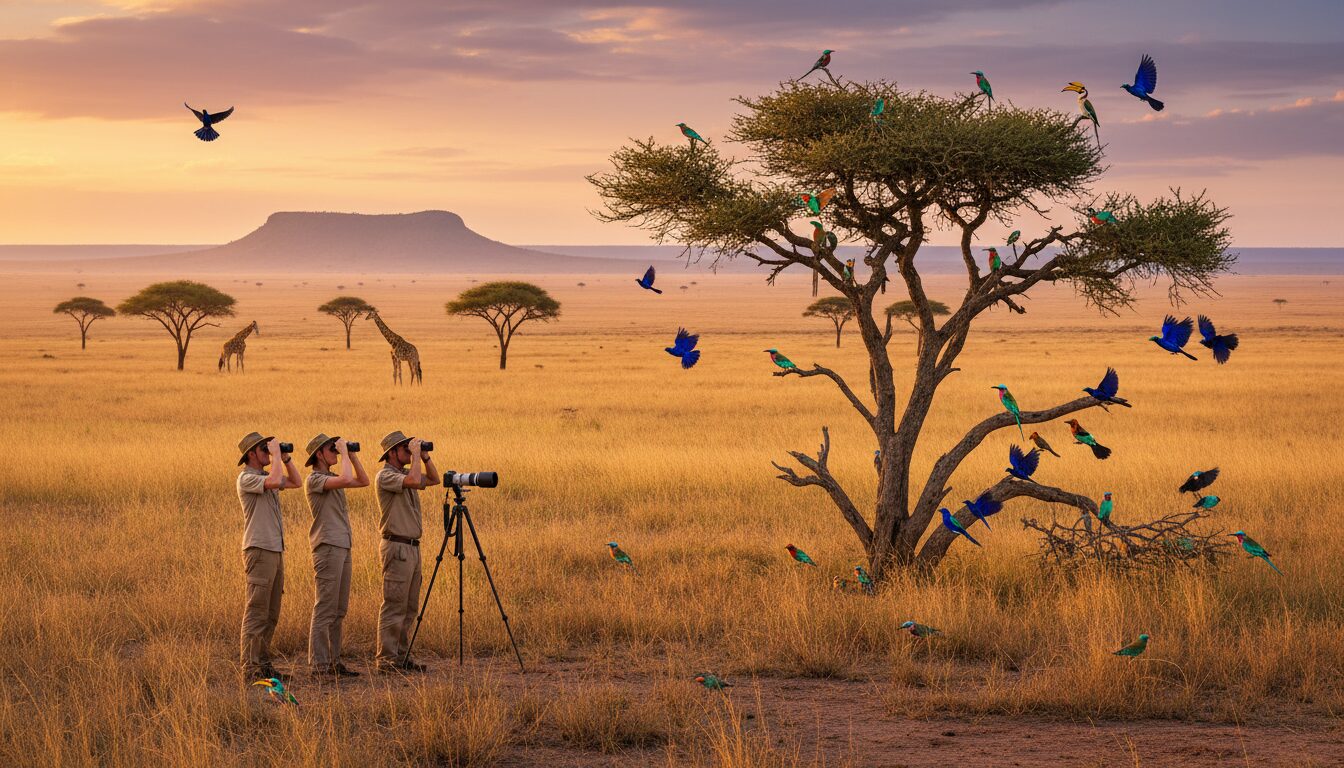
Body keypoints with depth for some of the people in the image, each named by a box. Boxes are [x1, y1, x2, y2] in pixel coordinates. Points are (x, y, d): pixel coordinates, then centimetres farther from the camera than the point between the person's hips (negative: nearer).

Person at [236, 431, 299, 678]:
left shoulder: (265, 475, 17)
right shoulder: (246, 478, -11)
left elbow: (295, 482, 26)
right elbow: (275, 481, -27)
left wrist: (285, 458, 13)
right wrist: (276, 455, -15)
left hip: (276, 550, 9)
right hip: (259, 550, -9)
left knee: (271, 613, 11)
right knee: (256, 611, -8)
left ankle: (262, 663, 16)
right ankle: (251, 666, -7)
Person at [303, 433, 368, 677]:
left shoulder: (332, 478, 16)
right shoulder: (315, 480, -11)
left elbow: (363, 481, 20)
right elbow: (346, 479, -26)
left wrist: (352, 455, 12)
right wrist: (344, 453, -14)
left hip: (343, 547, 9)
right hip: (327, 547, -9)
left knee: (339, 610, 10)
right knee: (325, 609, -8)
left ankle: (334, 662, 14)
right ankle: (319, 664, -6)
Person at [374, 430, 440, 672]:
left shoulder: (404, 473, 15)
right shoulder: (385, 476, -12)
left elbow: (434, 479, 24)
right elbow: (414, 481, -28)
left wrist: (425, 457, 11)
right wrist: (416, 454, -16)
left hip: (412, 547, 9)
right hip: (396, 547, -9)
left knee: (409, 607, 11)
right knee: (394, 606, -8)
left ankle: (401, 656, 15)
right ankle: (386, 659, -6)